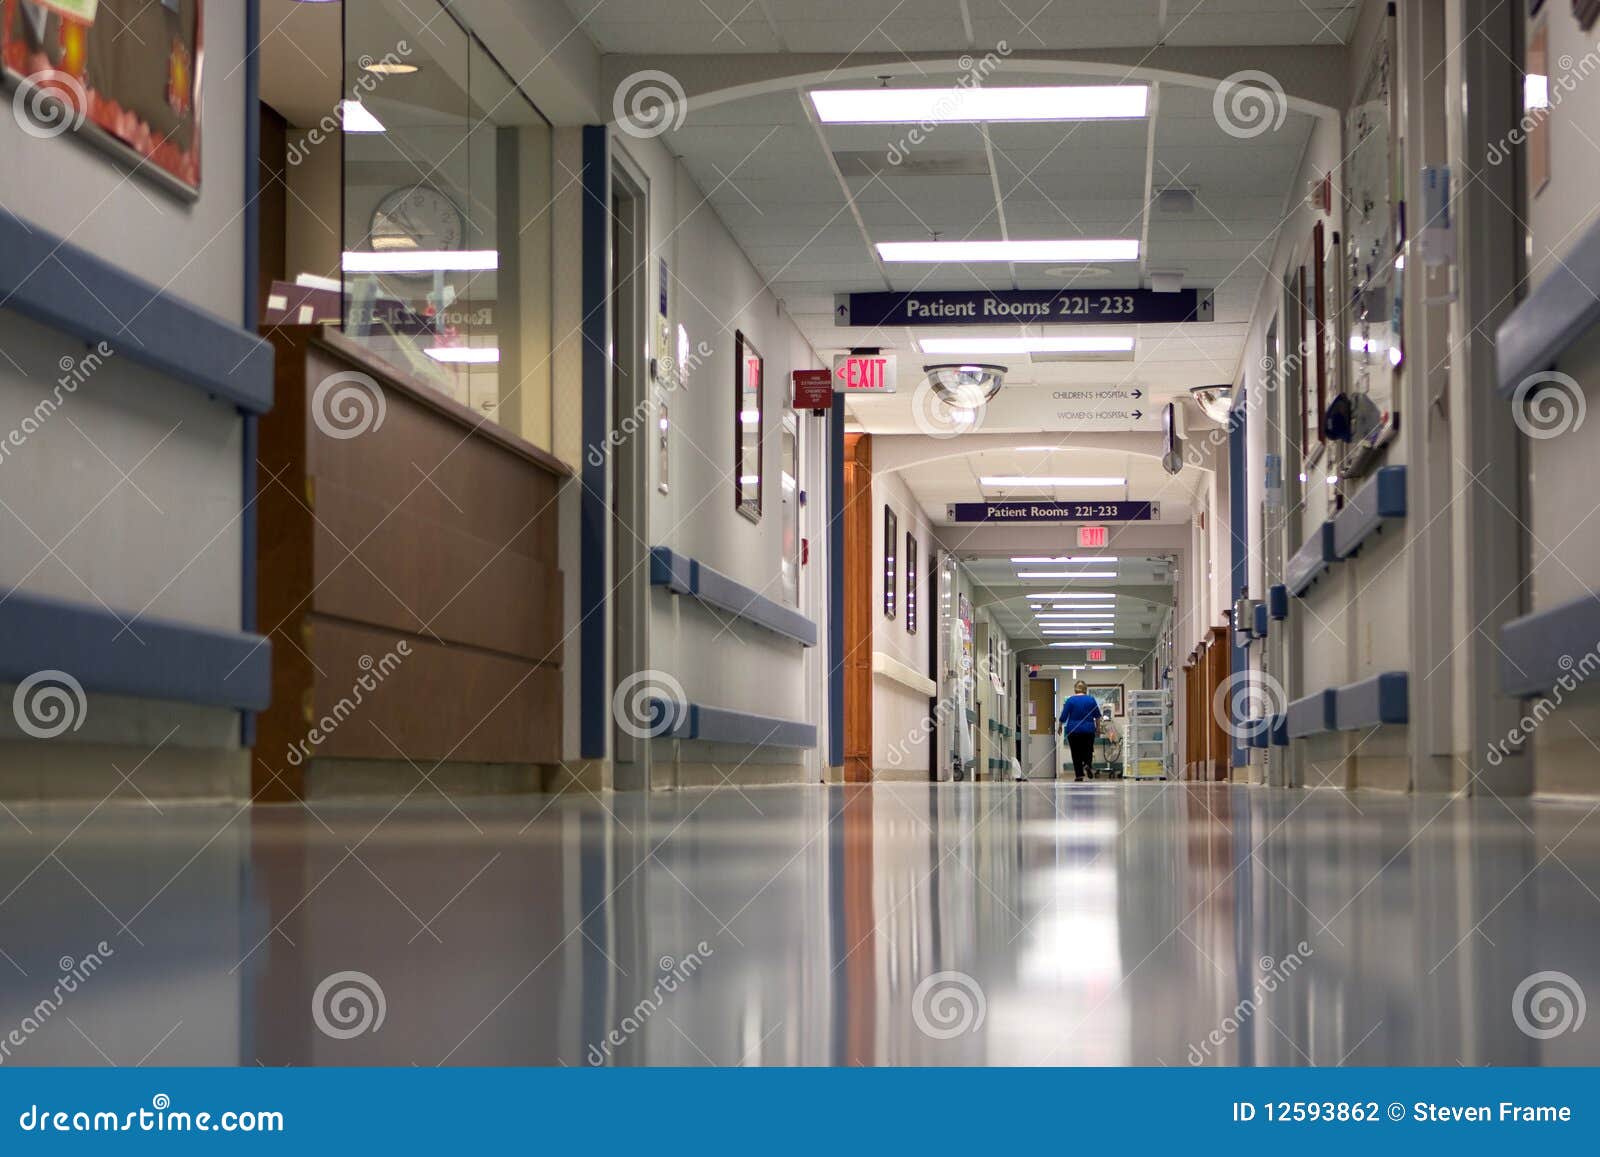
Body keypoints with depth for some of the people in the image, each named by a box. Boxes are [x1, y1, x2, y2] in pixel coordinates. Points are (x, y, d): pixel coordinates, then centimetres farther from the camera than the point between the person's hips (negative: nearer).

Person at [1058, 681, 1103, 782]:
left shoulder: (1070, 700, -5)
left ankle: (1079, 775, 0)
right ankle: (1088, 764, -13)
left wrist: (1060, 727, 10)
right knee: (1088, 750, 15)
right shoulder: (1091, 699, 0)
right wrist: (1098, 727, 18)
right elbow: (1097, 716, 7)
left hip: (1073, 730, -1)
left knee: (1076, 753, 5)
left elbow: (1063, 716, -4)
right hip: (1088, 730, 1)